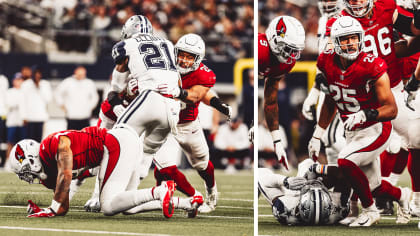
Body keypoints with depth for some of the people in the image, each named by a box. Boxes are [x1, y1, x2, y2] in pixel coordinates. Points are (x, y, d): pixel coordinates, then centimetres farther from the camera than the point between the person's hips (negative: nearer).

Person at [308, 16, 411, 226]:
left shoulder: (371, 68, -24)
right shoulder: (328, 64, -6)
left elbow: (391, 110, -22)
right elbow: (330, 103, 10)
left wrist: (364, 115, -38)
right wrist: (317, 136, 11)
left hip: (376, 130, -6)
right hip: (353, 133, 6)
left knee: (345, 161, -27)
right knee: (373, 187, 13)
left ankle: (370, 211, -5)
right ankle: (401, 196, 47)